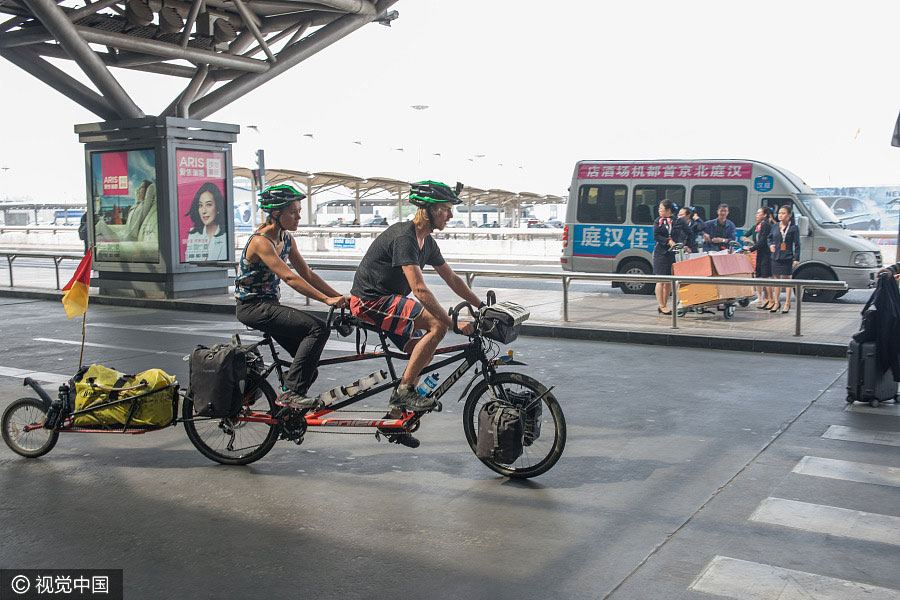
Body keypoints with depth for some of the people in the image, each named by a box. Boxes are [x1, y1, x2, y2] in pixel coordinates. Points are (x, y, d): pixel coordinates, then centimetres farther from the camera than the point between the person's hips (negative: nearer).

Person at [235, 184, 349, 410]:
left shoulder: (286, 238, 7)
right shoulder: (261, 241, -19)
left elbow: (308, 275, 8)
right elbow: (289, 277, -29)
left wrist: (340, 297, -2)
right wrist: (327, 299, -35)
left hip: (270, 305, 8)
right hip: (253, 307, -8)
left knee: (309, 368, 1)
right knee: (318, 328, -24)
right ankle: (291, 392, -21)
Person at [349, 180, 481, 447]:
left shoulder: (427, 242, 8)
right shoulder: (403, 237, -23)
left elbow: (453, 280, 15)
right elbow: (420, 290, -31)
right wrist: (454, 323, -32)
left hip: (389, 300, 10)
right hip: (370, 301, -10)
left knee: (422, 355, 6)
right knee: (437, 325, -23)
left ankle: (395, 419, 16)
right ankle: (404, 390, -15)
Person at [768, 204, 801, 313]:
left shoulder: (793, 228, -4)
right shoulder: (775, 227, 9)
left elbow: (797, 245, -5)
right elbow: (770, 238, 25)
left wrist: (796, 258, -11)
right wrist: (771, 245, 3)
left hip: (787, 258, -5)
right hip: (775, 257, 5)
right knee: (777, 279, 10)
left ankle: (787, 304, 8)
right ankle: (776, 303, 19)